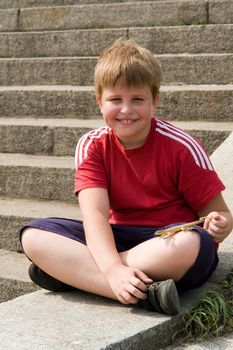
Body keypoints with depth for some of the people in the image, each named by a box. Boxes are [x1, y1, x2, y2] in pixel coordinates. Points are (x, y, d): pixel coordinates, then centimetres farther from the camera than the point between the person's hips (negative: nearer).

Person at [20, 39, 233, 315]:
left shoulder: (181, 147, -10)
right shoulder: (92, 146, -4)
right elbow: (95, 213, -18)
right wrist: (114, 269, -36)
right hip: (116, 240, 3)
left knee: (193, 242, -39)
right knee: (33, 235, -18)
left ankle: (73, 272, -26)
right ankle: (145, 293, -32)